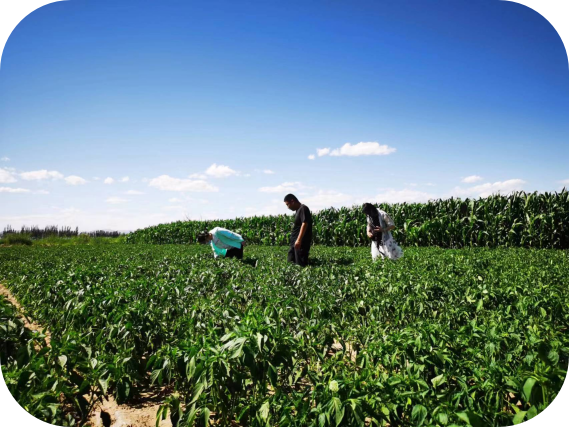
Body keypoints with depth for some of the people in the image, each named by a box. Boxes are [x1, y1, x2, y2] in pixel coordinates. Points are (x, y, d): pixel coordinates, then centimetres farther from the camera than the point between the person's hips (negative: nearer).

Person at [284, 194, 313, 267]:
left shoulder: (303, 209, -12)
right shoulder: (298, 210, 17)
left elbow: (304, 224, -22)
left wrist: (299, 240, -28)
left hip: (301, 242, -10)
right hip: (295, 242, 10)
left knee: (301, 264, -9)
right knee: (291, 262, 11)